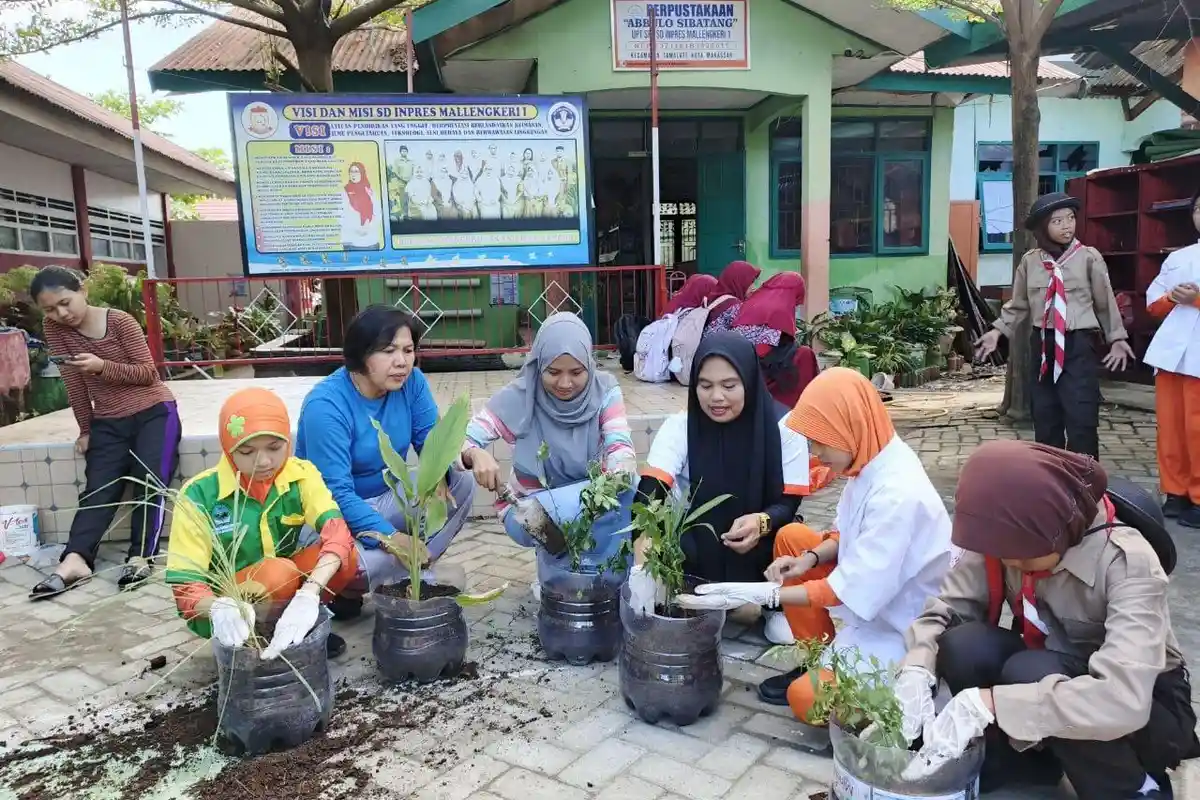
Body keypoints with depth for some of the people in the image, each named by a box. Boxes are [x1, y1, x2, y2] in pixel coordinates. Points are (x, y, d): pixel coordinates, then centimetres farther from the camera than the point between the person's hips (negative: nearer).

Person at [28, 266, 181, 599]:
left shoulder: (120, 321, -14)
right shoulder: (55, 328, -1)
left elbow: (148, 372, -14)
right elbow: (73, 382, 2)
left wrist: (102, 366, -28)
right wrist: (86, 430, 4)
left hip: (154, 413, -4)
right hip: (108, 421, 4)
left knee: (150, 483, -19)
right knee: (98, 488, -8)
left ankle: (139, 558, -22)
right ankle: (75, 561, -21)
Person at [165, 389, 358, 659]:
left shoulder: (301, 475, -13)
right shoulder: (199, 494, -20)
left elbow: (337, 530, -30)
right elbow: (184, 584, -21)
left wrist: (308, 595, -49)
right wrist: (219, 608, -45)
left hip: (287, 587, 3)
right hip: (228, 612, -3)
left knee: (347, 556, -24)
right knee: (279, 573, -34)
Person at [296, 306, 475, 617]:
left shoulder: (411, 382, -9)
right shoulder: (326, 405, -26)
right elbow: (336, 493, -30)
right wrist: (393, 539, -40)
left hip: (386, 497, 6)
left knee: (461, 484, -14)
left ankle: (404, 577, -10)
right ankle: (345, 587, 2)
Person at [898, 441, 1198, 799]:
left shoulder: (1127, 561, -30)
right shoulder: (1007, 538, -17)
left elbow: (1123, 700, -42)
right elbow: (946, 607, -13)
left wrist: (988, 703, -46)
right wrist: (916, 669, -34)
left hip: (1148, 709, -4)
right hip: (1056, 677, 4)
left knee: (1029, 672, -34)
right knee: (962, 645, -25)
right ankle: (1025, 755, 3)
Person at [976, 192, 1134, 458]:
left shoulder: (1089, 257, -4)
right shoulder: (1030, 261, 3)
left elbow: (1105, 301, 3)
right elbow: (1018, 305, 10)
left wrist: (1116, 338, 4)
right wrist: (998, 330, 2)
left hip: (1078, 345, -3)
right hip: (1043, 344, 3)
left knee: (1081, 420, -8)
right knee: (1045, 420, 11)